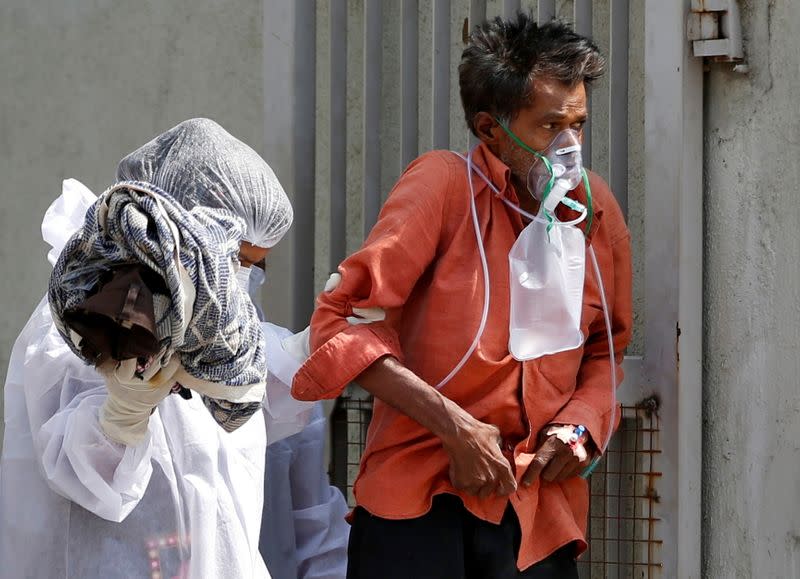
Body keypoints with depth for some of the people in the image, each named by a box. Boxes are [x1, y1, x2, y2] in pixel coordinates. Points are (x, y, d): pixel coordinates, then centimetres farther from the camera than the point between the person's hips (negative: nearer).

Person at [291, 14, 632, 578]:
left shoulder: (597, 212, 6)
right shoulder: (445, 184, -8)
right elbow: (340, 319, -13)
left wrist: (579, 423, -1)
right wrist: (453, 424, -18)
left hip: (539, 506, 4)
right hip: (420, 495, -4)